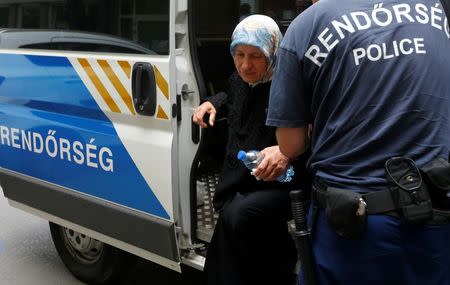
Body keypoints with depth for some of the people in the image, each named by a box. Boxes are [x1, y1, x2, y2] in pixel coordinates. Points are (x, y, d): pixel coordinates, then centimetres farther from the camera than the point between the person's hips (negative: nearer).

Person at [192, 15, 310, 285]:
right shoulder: (240, 81, 8)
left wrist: (287, 151, -43)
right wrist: (213, 103, 16)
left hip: (281, 187, -7)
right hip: (238, 186, 7)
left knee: (239, 215, -37)